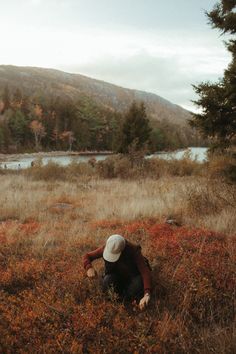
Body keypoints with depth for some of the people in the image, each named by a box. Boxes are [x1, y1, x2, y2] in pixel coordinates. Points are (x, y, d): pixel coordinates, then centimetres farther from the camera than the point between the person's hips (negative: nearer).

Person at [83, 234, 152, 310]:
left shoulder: (134, 251, -32)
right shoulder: (106, 248, -23)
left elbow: (145, 272, -38)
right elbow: (87, 256, -12)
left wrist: (147, 294, -52)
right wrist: (89, 268, -36)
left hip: (133, 276, -2)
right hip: (117, 277, 2)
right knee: (107, 280, -31)